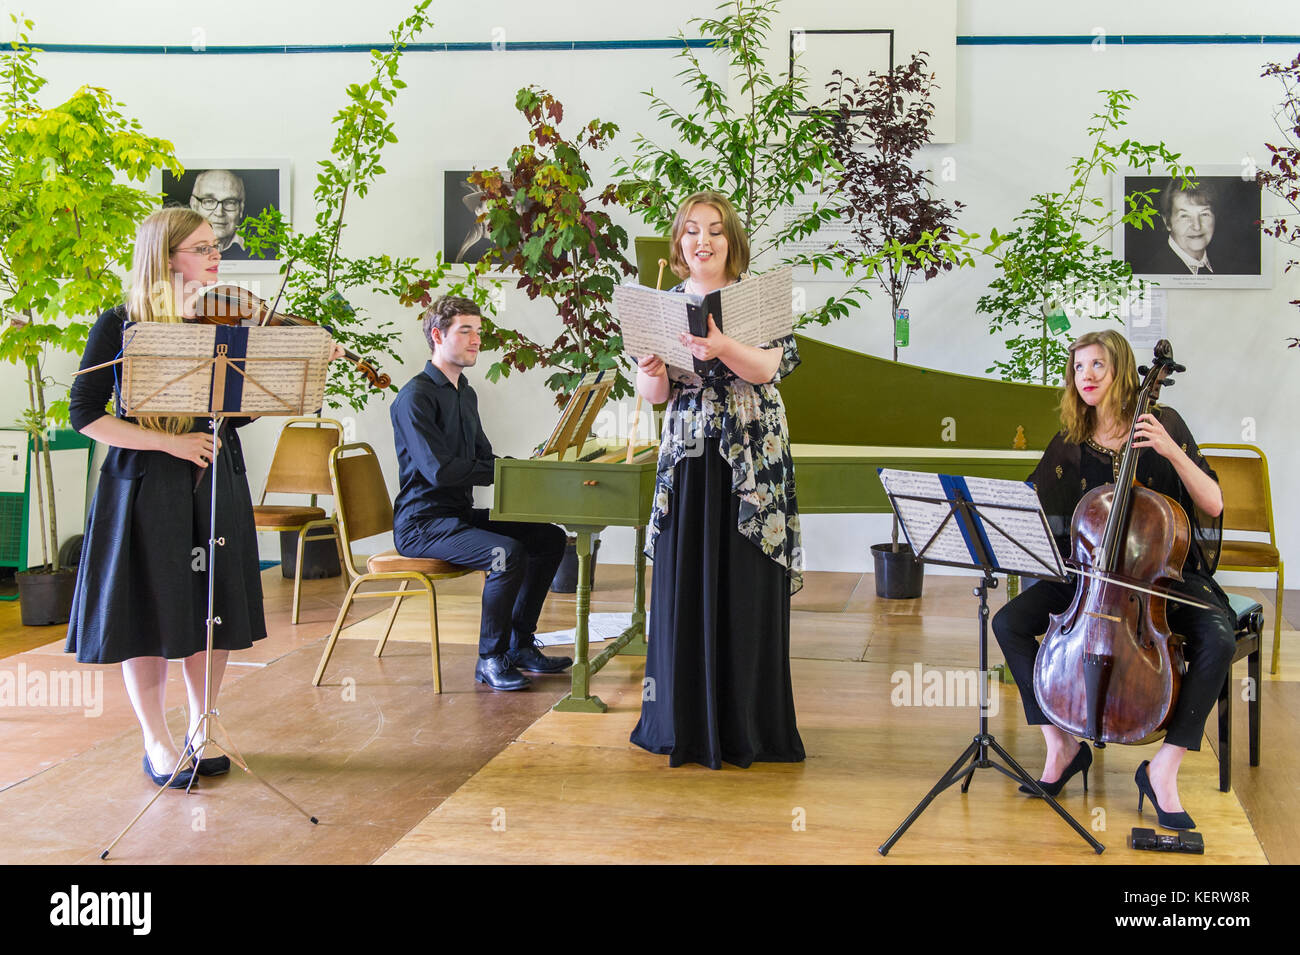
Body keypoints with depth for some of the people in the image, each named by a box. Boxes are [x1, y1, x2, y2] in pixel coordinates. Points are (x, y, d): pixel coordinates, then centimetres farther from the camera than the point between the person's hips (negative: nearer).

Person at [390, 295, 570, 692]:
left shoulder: (465, 394, 17)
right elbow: (439, 470, -22)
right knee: (508, 553, -30)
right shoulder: (415, 397, -14)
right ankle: (490, 659, -14)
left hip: (461, 514, 10)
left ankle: (520, 645, 10)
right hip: (422, 523, -10)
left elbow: (484, 459, 20)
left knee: (550, 537, 3)